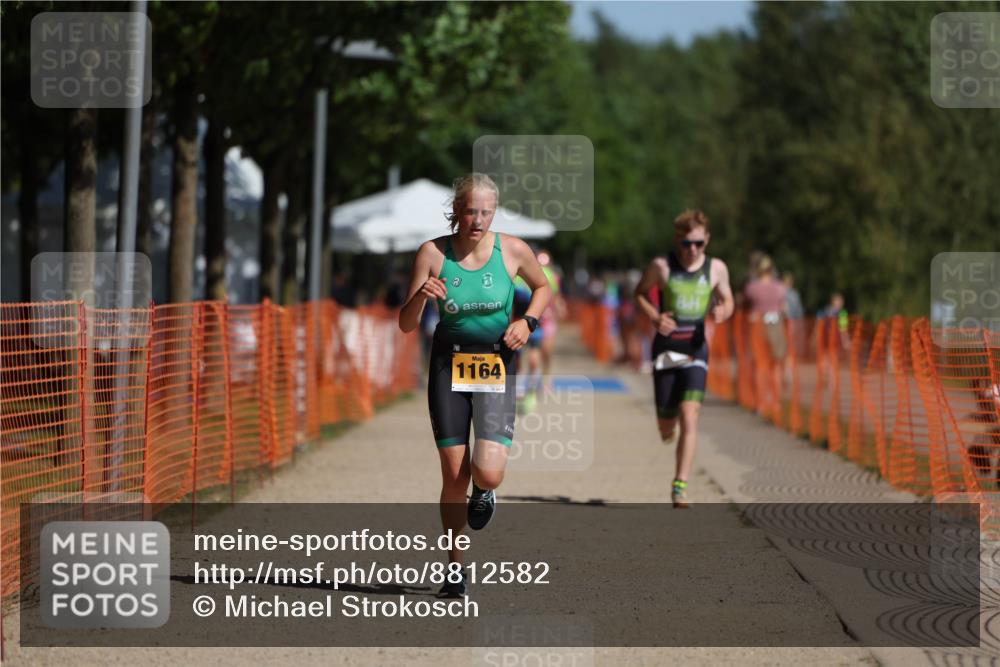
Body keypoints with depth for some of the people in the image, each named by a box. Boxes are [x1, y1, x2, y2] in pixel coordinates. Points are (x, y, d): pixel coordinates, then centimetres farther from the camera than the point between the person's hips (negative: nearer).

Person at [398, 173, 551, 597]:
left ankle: (484, 492, 23)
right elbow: (406, 325, -5)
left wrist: (528, 321, -3)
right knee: (454, 475, -1)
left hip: (496, 366, 0)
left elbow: (542, 287, 15)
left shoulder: (513, 250, -6)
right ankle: (456, 568, 15)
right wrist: (421, 296, -25)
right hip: (449, 366, 0)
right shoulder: (433, 253, -7)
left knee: (488, 473, -16)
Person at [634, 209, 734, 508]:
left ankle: (680, 486, -14)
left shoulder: (716, 268, 1)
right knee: (666, 426, 6)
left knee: (689, 418, -17)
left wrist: (722, 312, -11)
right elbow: (640, 292, 10)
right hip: (665, 348, 0)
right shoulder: (661, 266, -4)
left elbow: (727, 300, 14)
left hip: (696, 349, 0)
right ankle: (669, 421, 46)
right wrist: (654, 316, -9)